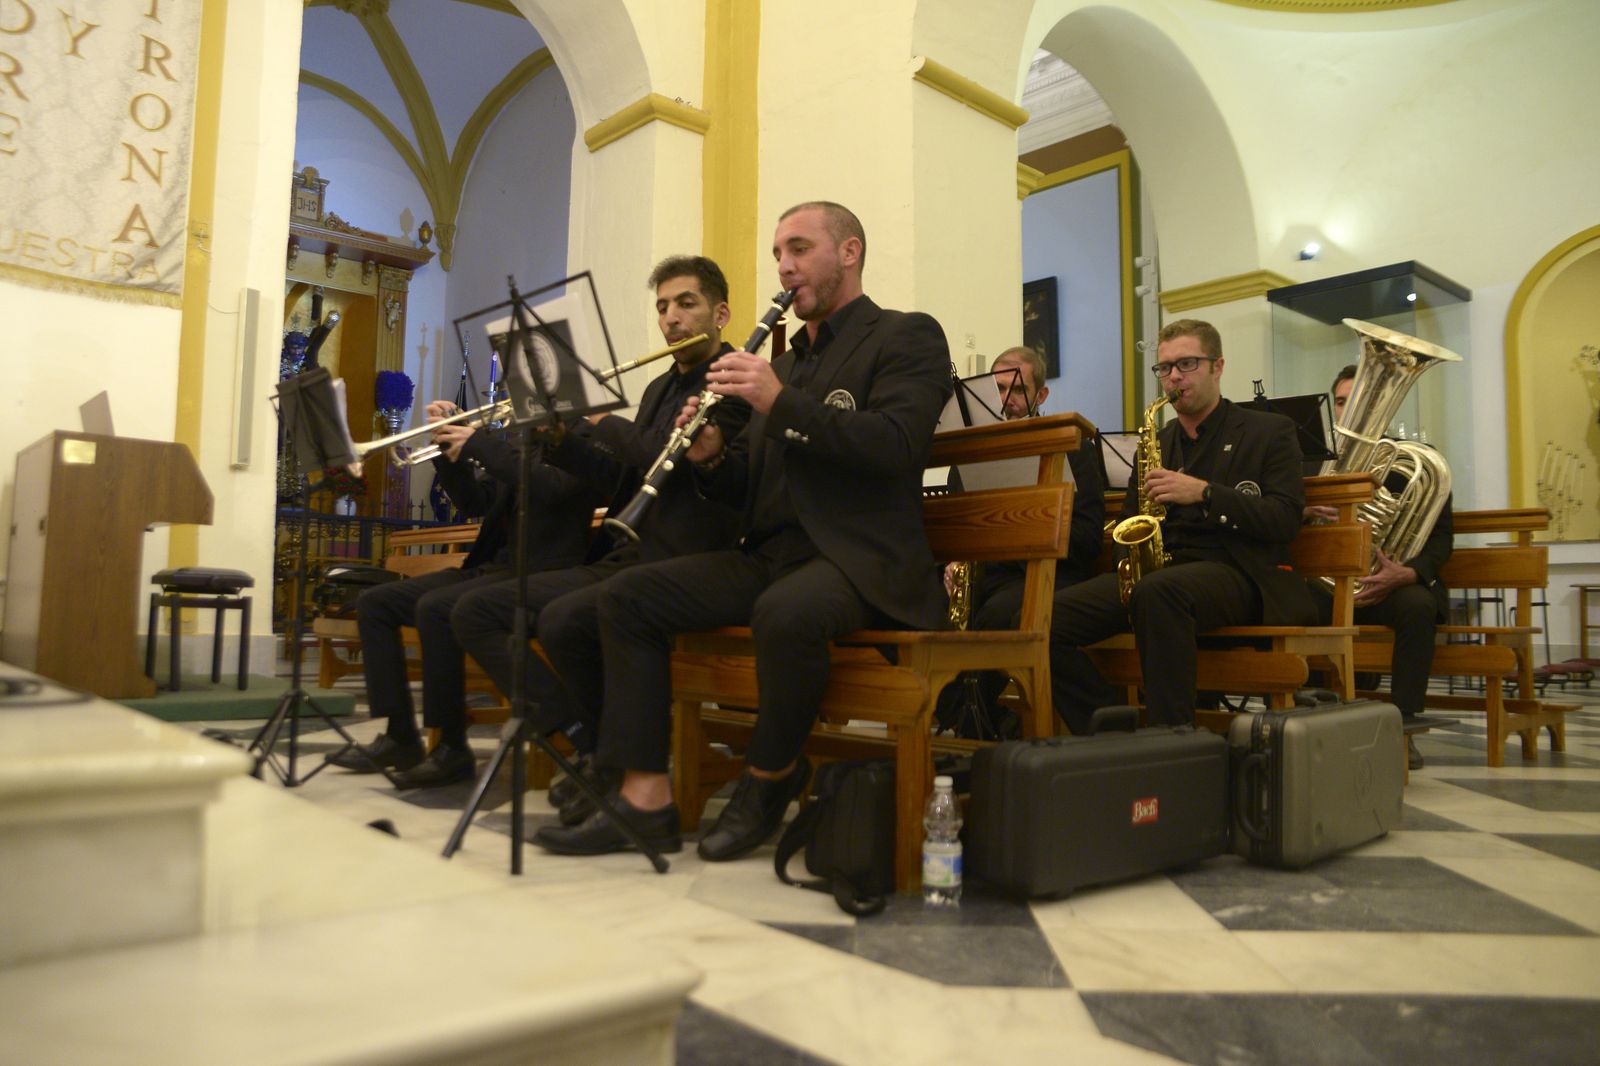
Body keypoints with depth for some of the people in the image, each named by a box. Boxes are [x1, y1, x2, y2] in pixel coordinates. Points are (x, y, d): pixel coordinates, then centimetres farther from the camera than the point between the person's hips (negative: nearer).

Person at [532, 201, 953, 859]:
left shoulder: (907, 336, 4)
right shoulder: (783, 362, 24)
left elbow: (895, 446, -16)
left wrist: (782, 402, -18)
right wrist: (712, 457, 1)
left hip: (860, 557, -7)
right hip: (770, 552, 7)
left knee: (785, 614, -38)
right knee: (627, 596, -8)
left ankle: (771, 775, -9)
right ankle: (645, 798, -9)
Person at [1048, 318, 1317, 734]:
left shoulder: (1270, 431, 8)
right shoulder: (1156, 443, 21)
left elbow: (1285, 521, -5)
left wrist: (1204, 493, -17)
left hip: (1236, 573, -5)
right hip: (1157, 570, 5)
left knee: (1158, 591, -40)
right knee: (1050, 615, -20)